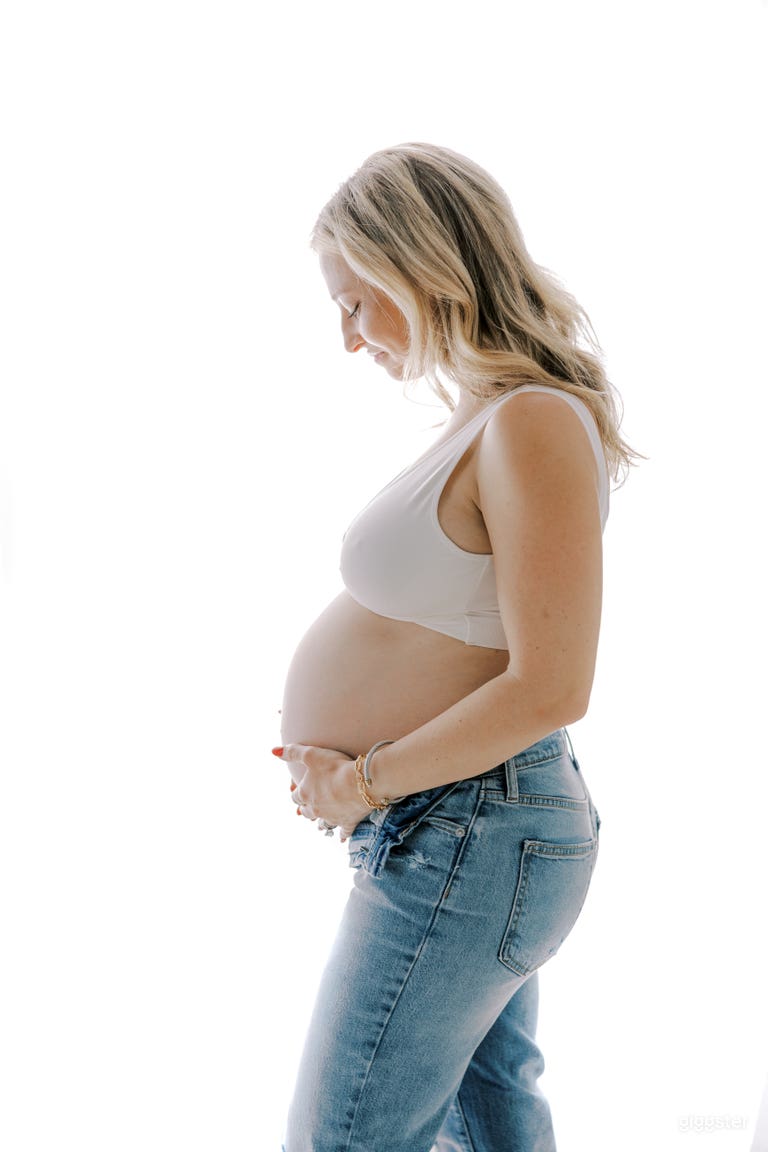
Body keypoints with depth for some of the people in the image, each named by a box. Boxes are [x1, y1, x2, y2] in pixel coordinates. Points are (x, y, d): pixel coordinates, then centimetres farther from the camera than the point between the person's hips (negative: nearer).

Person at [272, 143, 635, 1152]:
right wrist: (340, 738, 7)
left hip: (458, 847, -10)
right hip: (477, 832, 10)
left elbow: (549, 689, -26)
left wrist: (365, 780, -17)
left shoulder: (534, 425, -22)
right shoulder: (486, 421, 8)